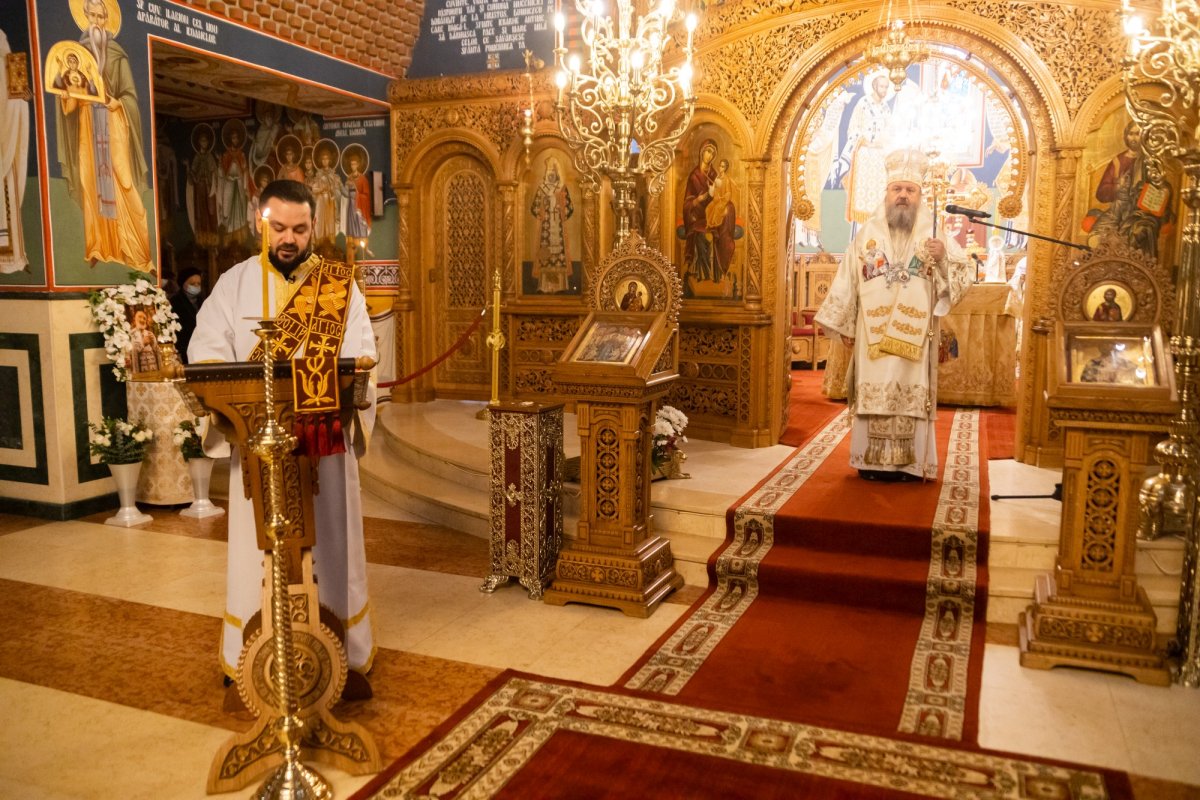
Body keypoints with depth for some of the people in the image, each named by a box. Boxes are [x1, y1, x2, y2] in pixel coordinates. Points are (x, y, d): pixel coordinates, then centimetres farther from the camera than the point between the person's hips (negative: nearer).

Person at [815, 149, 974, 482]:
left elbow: (966, 273, 0)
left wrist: (943, 257, -19)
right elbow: (847, 281, 6)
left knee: (912, 395, -1)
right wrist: (845, 325, 4)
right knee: (874, 394, 0)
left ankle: (910, 463, 7)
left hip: (914, 335, 0)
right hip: (873, 333, 0)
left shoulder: (934, 234, 7)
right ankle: (873, 461, 8)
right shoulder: (867, 234, 8)